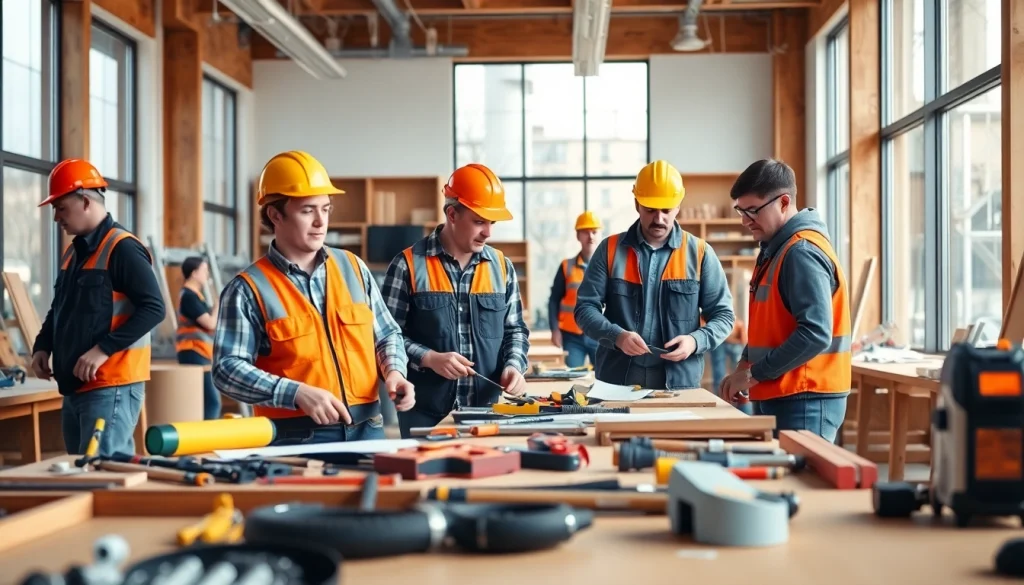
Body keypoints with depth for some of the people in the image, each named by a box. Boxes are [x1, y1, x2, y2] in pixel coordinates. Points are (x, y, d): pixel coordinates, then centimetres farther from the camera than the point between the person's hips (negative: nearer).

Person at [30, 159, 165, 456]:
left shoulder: (122, 248, -12)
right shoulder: (72, 252, 16)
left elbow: (153, 308, -19)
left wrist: (104, 349, -22)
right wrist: (42, 346, 10)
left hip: (112, 389, -9)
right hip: (75, 388, 9)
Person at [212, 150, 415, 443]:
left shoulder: (352, 267, 10)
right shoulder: (249, 289, -5)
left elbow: (387, 334, 18)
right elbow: (228, 369, -11)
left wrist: (394, 371, -2)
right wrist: (296, 393, -22)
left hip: (366, 429, 4)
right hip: (297, 439, -4)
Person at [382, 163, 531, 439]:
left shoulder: (501, 266, 8)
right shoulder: (409, 265, -6)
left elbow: (514, 330, 15)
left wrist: (513, 365, -4)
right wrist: (429, 358, -19)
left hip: (486, 409, 4)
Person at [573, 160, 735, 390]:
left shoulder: (699, 253, 3)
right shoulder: (610, 249, 4)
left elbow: (723, 315, 6)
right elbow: (585, 308, 1)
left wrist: (696, 341, -14)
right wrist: (616, 336, -17)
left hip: (679, 384, 0)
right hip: (616, 382, 0)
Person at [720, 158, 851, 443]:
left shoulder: (803, 252, -16)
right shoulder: (776, 248, 13)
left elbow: (815, 334, -24)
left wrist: (754, 375, -16)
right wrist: (744, 366, 9)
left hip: (804, 404, -9)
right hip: (776, 398, 9)